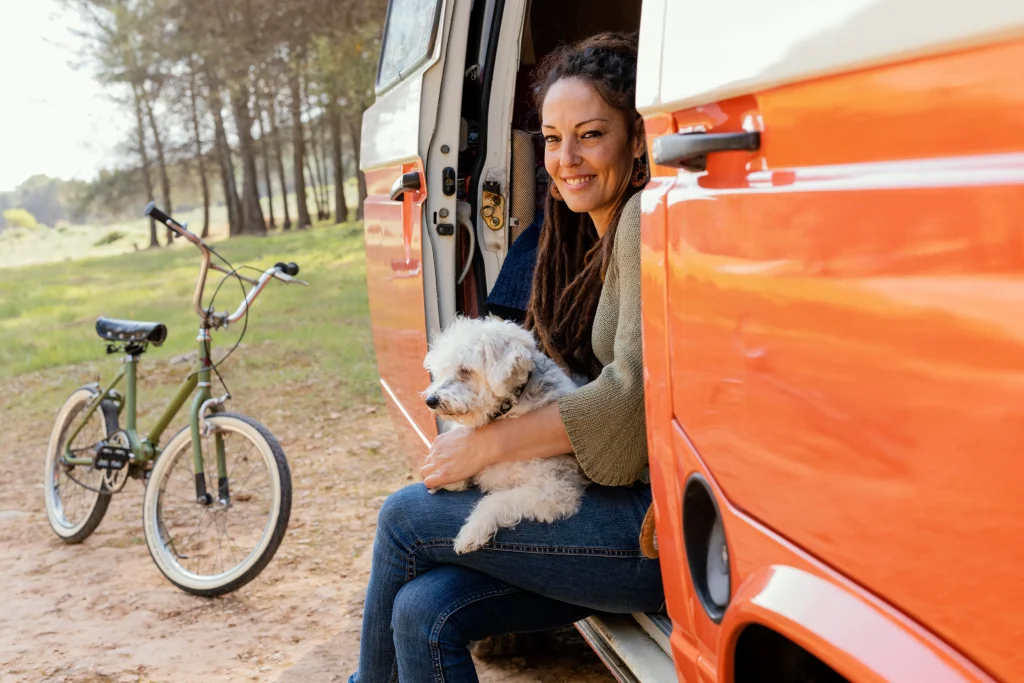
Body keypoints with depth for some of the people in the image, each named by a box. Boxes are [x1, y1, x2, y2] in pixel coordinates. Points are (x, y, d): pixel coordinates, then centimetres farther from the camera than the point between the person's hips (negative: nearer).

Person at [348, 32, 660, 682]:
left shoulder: (645, 219, -11)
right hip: (633, 506, 8)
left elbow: (635, 391, -20)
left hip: (666, 522, -8)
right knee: (425, 612, -6)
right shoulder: (595, 238, 18)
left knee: (406, 518, -5)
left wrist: (487, 445, -11)